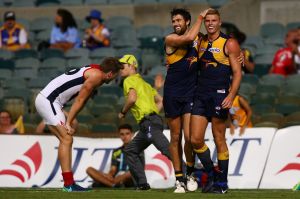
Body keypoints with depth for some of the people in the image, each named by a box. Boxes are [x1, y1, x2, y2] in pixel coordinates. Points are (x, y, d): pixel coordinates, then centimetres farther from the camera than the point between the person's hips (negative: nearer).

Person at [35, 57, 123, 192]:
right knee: (66, 139, -11)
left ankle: (69, 182, 13)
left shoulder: (92, 71, 18)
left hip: (44, 99, 10)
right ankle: (68, 184, -13)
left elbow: (80, 100, 14)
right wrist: (68, 123, -10)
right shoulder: (97, 75, -11)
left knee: (66, 139, 12)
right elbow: (79, 100, -12)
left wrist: (69, 121, 8)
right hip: (48, 101, -10)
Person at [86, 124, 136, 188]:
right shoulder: (116, 152, 21)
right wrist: (109, 176, -12)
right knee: (89, 170, -13)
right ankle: (114, 184, -36)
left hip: (129, 180, -5)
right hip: (117, 178, 5)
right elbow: (113, 170, 13)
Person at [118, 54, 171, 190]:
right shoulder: (144, 83, 30)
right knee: (130, 151, 16)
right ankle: (142, 184, 9)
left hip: (149, 122, -10)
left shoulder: (129, 80, 2)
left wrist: (122, 112, -1)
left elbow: (132, 98, -16)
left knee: (166, 149, -22)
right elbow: (160, 101, 29)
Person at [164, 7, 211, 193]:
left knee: (189, 137, -11)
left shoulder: (199, 39, 9)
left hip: (191, 94, 2)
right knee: (176, 138, 3)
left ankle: (190, 173, 10)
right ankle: (179, 179, 10)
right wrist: (201, 17, -13)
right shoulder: (170, 39, -5)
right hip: (173, 94, -2)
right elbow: (189, 38, -23)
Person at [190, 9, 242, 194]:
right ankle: (212, 174, 18)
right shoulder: (201, 42, 13)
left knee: (219, 140, 0)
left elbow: (237, 73, -8)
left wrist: (231, 96, -20)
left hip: (219, 95, -5)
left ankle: (222, 183, 9)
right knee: (196, 140, -1)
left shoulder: (229, 43, -4)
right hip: (201, 95, 5)